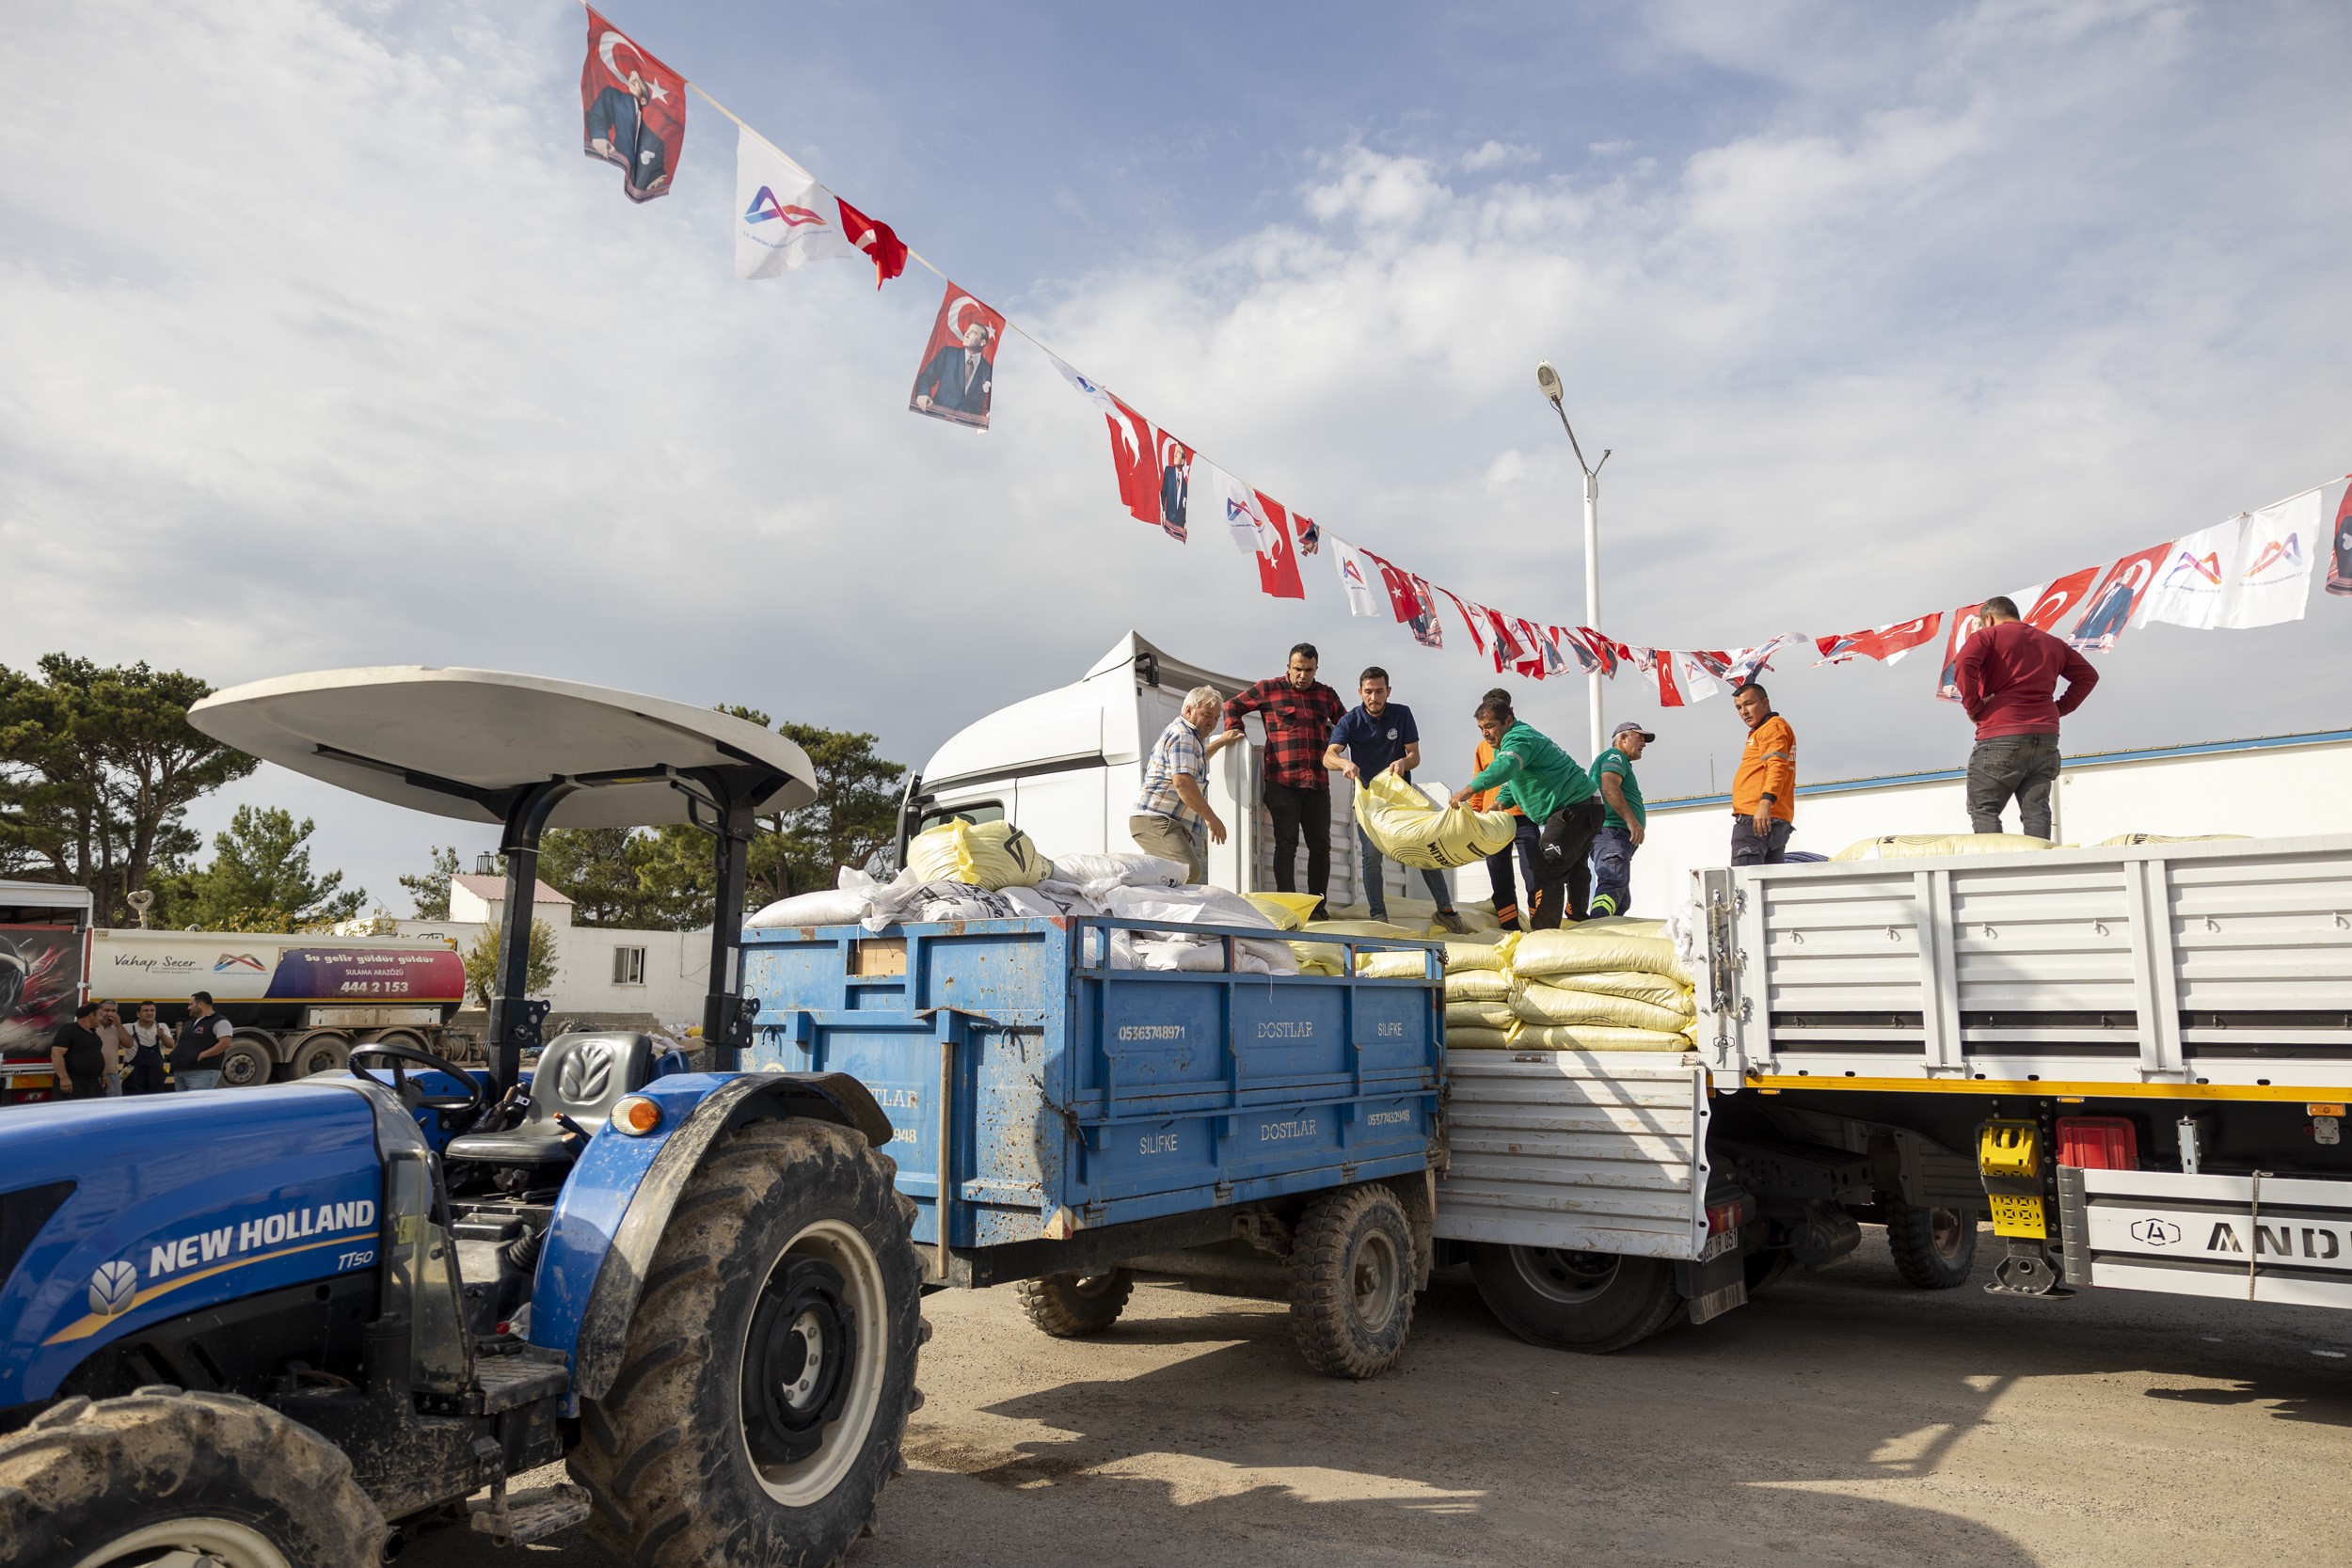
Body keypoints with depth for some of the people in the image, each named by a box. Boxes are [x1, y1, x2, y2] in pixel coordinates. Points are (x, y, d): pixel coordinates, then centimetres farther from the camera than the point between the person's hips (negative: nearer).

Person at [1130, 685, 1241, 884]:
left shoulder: (1181, 733, 27)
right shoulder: (1182, 735, -8)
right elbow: (1182, 781, -21)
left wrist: (1221, 742, 53)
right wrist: (1210, 816, -16)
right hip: (1155, 821, -11)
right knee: (1189, 871, -29)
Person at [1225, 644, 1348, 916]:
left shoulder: (1326, 695, 15)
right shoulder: (1268, 689, 5)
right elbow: (1233, 706, 15)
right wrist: (1234, 729, 0)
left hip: (1318, 783, 4)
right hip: (1282, 782, -4)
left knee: (1321, 845, 5)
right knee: (1286, 844, -5)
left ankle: (1317, 906, 13)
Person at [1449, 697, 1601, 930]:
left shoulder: (1519, 738, -19)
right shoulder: (1505, 744, 16)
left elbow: (1506, 766, -39)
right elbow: (1513, 779, 19)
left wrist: (1471, 788, -50)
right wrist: (1501, 801, -3)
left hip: (1576, 807, -12)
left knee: (1548, 871, -17)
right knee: (1575, 869, 23)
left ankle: (1543, 932, -18)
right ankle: (1576, 921, 36)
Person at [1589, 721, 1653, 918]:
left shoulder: (1619, 760, 34)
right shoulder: (1615, 756, 0)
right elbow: (1609, 787, -19)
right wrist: (1631, 820, -27)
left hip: (1618, 836, 11)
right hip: (1613, 832, -11)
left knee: (1622, 901, 11)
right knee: (1613, 884, -29)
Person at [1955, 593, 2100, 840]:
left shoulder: (1989, 635, 2)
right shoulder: (2053, 642, 21)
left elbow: (1965, 663, -17)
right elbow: (2088, 675, 22)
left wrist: (1972, 705, -9)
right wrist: (2059, 708, 16)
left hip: (2001, 737, -6)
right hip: (2046, 735, 6)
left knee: (1983, 809, -3)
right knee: (2036, 810, 4)